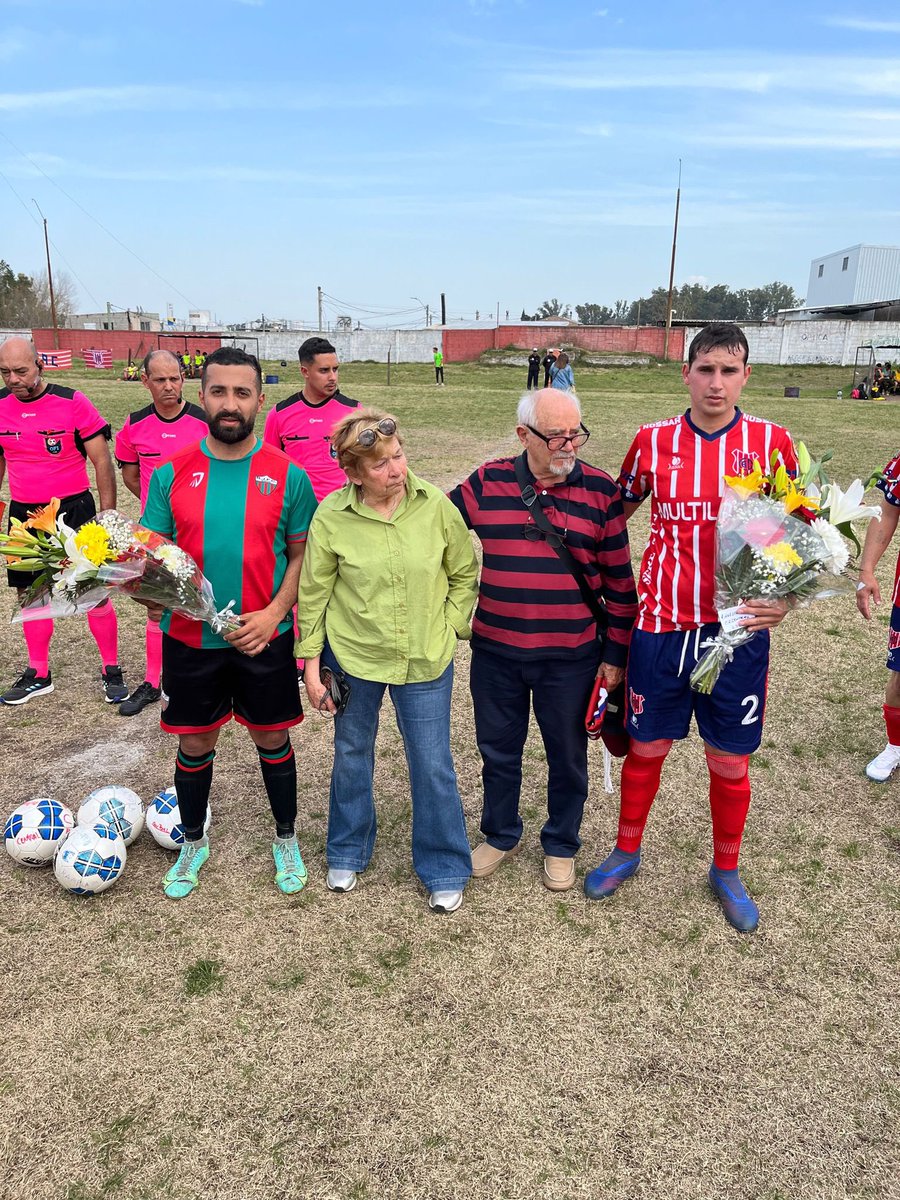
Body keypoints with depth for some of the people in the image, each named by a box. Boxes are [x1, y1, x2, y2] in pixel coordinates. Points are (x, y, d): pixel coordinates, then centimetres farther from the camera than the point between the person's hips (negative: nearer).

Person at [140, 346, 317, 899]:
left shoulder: (288, 475, -6)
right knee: (195, 745, 15)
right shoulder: (172, 474, -2)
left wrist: (274, 614, -15)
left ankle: (286, 838, 36)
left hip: (265, 639, -1)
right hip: (190, 640, 1)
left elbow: (302, 553, -2)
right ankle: (194, 842, 39)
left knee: (273, 739, 14)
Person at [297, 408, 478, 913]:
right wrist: (312, 663, -1)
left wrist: (451, 628, -1)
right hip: (353, 657, 1)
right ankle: (348, 853, 43)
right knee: (352, 757, 19)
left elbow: (465, 572, 3)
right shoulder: (331, 517, -13)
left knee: (434, 766, 8)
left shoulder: (436, 506, -12)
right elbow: (314, 593, -3)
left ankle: (444, 869, 30)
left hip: (426, 662, 0)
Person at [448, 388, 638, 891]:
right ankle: (500, 834, 42)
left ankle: (561, 844, 39)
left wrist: (616, 652, -1)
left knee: (568, 756, 15)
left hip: (572, 656, -1)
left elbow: (619, 579, -1)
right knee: (498, 749, 18)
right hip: (495, 652, 2)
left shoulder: (601, 490, -5)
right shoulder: (487, 483, -3)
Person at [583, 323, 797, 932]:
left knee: (731, 762, 12)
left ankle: (726, 871, 37)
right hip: (661, 628, 1)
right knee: (646, 748, 15)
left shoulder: (772, 442, -3)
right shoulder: (653, 441, 0)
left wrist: (785, 599, -12)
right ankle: (627, 852, 39)